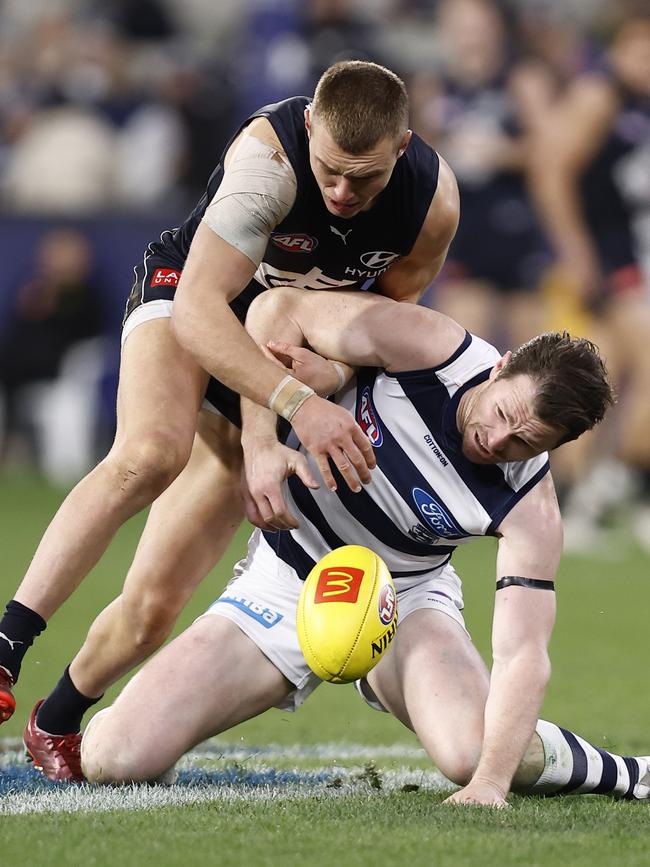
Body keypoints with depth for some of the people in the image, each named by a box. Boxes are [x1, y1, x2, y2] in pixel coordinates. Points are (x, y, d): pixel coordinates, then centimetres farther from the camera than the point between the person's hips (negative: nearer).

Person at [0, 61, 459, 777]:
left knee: (155, 603, -7)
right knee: (151, 452, -39)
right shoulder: (268, 154, -31)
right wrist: (298, 405, -46)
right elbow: (197, 311, -35)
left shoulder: (433, 200, -20)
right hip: (186, 298, -3)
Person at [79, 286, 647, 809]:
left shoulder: (531, 510, -22)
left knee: (473, 752, -34)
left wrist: (491, 781, -43)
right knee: (114, 760, -17)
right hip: (286, 580, 1)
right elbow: (280, 308, -13)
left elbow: (524, 655, -28)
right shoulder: (429, 348, -23)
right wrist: (260, 443, -24)